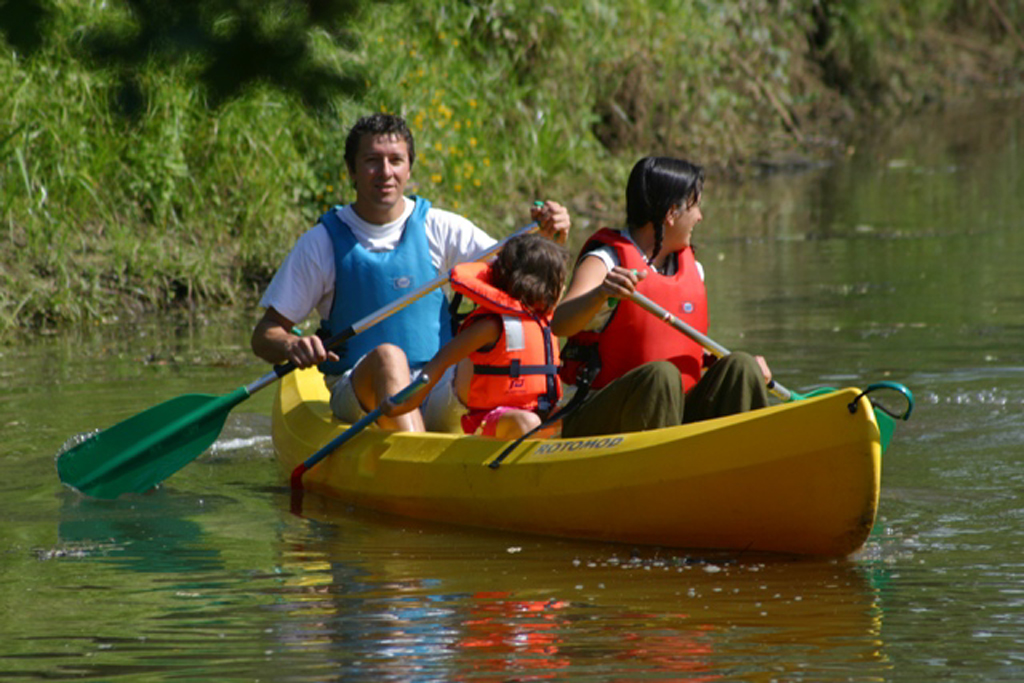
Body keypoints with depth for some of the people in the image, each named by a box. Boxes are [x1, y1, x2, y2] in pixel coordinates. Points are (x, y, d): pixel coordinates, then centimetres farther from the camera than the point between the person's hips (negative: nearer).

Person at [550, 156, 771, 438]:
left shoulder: (692, 268, 15)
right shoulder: (604, 263, -8)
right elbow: (559, 324, -26)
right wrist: (600, 294, -47)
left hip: (674, 415, 7)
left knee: (739, 367, -14)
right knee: (661, 375, -34)